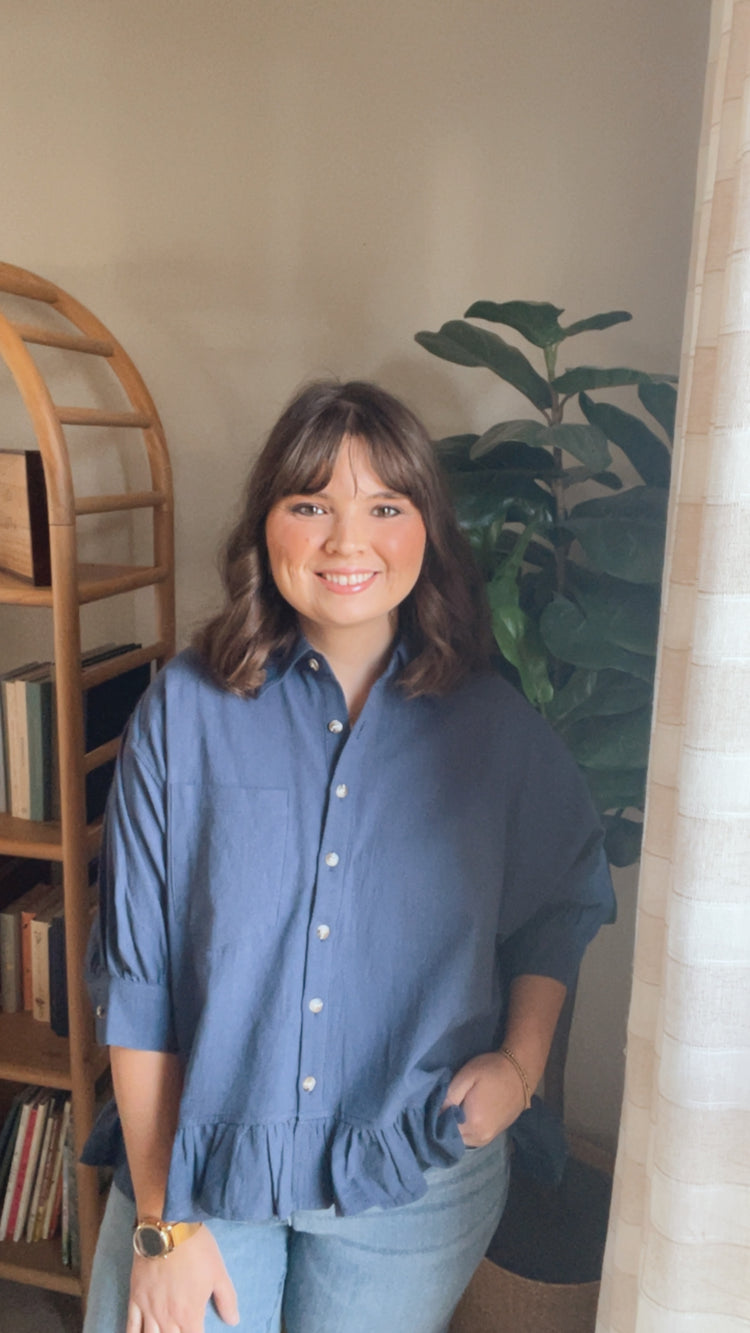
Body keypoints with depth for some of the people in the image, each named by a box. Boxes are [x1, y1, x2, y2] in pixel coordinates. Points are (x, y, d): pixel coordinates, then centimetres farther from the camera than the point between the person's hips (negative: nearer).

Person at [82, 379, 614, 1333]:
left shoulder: (497, 728, -7)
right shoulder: (185, 711, -10)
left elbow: (564, 903, 10)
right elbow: (135, 978, -7)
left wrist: (522, 1058, -4)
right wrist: (161, 1219, -5)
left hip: (415, 1184, 1)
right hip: (200, 1157, 0)